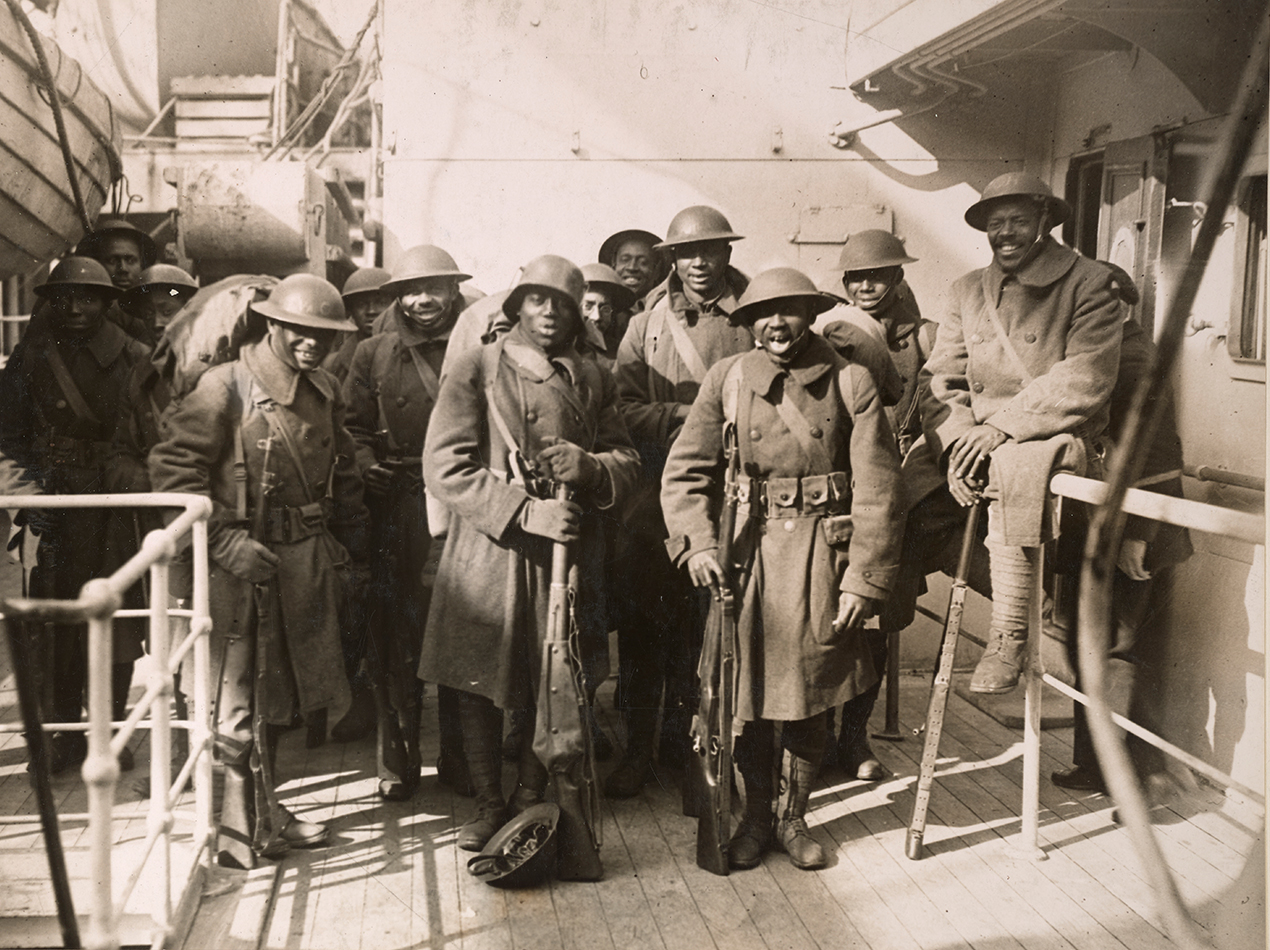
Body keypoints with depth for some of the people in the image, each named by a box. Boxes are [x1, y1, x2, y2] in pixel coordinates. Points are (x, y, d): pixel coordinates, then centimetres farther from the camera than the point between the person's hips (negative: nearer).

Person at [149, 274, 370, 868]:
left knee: (279, 695, 18)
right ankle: (245, 830, 12)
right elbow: (173, 470, -15)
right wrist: (226, 542, -20)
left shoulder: (326, 392, 9)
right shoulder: (225, 387, -12)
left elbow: (344, 478, 19)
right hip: (245, 560, -7)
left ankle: (264, 812, 32)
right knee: (243, 702, 0)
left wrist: (351, 551, 14)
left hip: (308, 561, 7)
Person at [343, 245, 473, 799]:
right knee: (396, 637, 4)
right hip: (399, 513, 1)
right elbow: (354, 426, 11)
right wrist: (366, 464, -7)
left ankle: (458, 758, 17)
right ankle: (398, 761, 16)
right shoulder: (373, 355, 11)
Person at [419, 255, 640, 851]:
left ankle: (532, 799, 26)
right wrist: (524, 511, -18)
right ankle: (489, 805, 21)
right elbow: (444, 467, -10)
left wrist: (588, 466, -11)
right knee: (479, 684, 5)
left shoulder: (592, 380, 10)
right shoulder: (475, 369, -2)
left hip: (568, 550, 3)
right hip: (488, 550, -3)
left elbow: (628, 462, 13)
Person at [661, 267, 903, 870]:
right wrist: (697, 544, -11)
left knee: (809, 696, 7)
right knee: (744, 692, 7)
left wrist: (863, 582, -8)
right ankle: (756, 817, 26)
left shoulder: (851, 384, -1)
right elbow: (684, 470, 4)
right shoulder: (727, 379, 3)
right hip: (745, 551, 1)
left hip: (821, 557, -1)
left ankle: (794, 819, 27)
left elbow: (877, 490, -4)